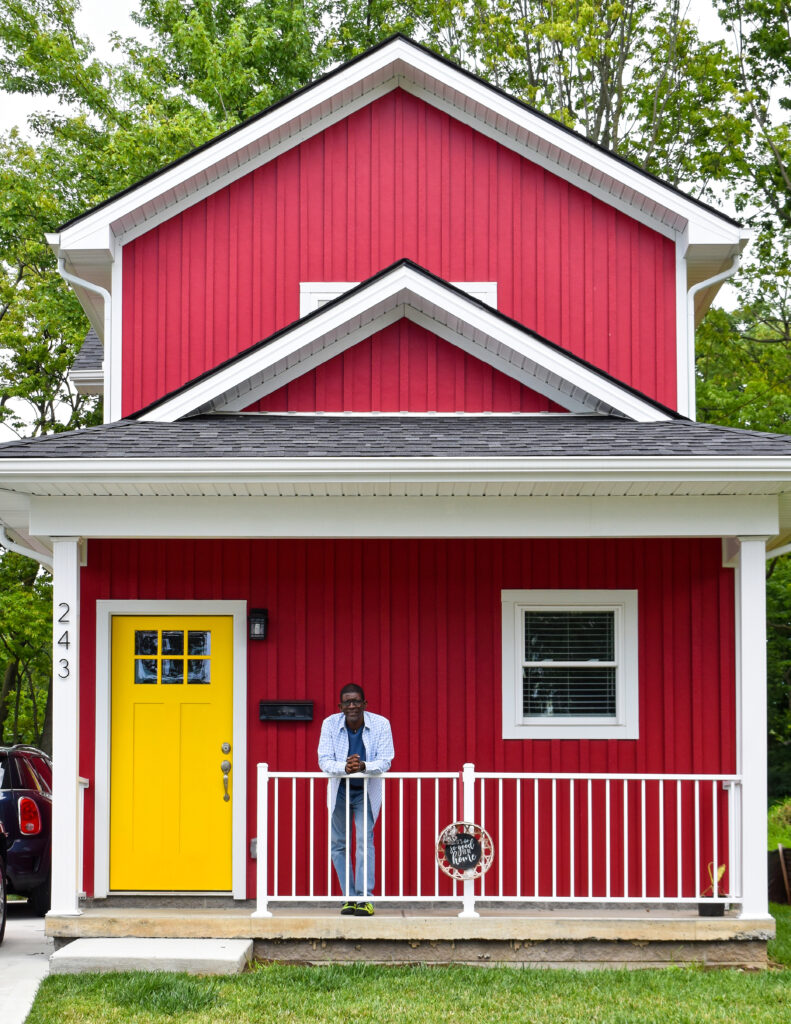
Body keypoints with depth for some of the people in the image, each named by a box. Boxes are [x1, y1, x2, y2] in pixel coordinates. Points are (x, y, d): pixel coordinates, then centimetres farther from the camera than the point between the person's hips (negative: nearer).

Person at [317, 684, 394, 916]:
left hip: (367, 790, -2)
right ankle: (349, 897, 14)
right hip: (340, 790, 2)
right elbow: (324, 760, -17)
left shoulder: (380, 724, -17)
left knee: (365, 840, -14)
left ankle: (364, 898, -14)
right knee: (338, 844, 5)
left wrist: (364, 766, -38)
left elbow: (385, 761, -18)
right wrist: (344, 767, -37)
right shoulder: (330, 724, -14)